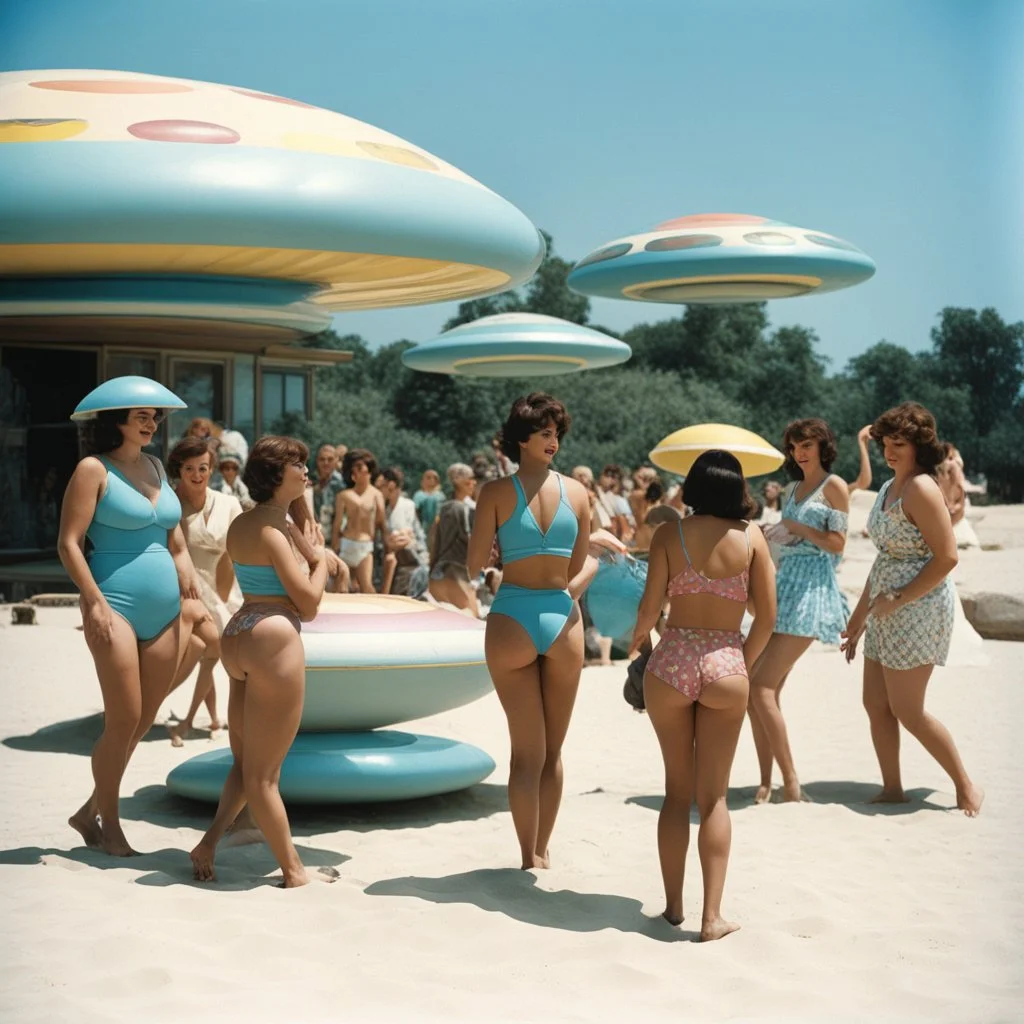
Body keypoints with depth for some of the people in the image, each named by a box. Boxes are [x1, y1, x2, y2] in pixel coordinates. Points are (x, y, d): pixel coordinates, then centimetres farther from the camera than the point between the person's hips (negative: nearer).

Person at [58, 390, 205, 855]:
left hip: (164, 613, 7)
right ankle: (109, 825, 10)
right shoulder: (94, 469, -4)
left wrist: (191, 598, 13)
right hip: (116, 607, -7)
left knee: (143, 721, 8)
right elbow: (69, 543, -10)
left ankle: (91, 811, 22)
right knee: (124, 721, -6)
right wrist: (94, 602, -18)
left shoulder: (155, 467, 15)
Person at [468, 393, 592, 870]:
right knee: (551, 751, 14)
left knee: (527, 752, 5)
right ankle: (542, 852, 24)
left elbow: (475, 566, -5)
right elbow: (580, 569, 6)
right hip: (562, 620, 2)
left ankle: (530, 858, 6)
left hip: (512, 621, -2)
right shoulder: (577, 491, 0)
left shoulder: (496, 492, -7)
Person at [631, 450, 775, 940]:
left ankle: (673, 905, 19)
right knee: (713, 796, 8)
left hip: (671, 664, 0)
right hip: (725, 667, 0)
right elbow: (766, 617, -2)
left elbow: (650, 606, -7)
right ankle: (712, 914, 3)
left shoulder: (669, 535, -4)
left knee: (677, 790, 14)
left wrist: (639, 636, 14)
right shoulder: (751, 539, -1)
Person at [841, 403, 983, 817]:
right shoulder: (889, 488, 12)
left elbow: (947, 556, -22)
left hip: (918, 608, -9)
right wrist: (859, 617, 18)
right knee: (875, 704, 9)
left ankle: (966, 787, 10)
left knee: (907, 711, -4)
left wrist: (898, 599, -19)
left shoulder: (921, 489, -17)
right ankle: (892, 790, 18)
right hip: (887, 611, 9)